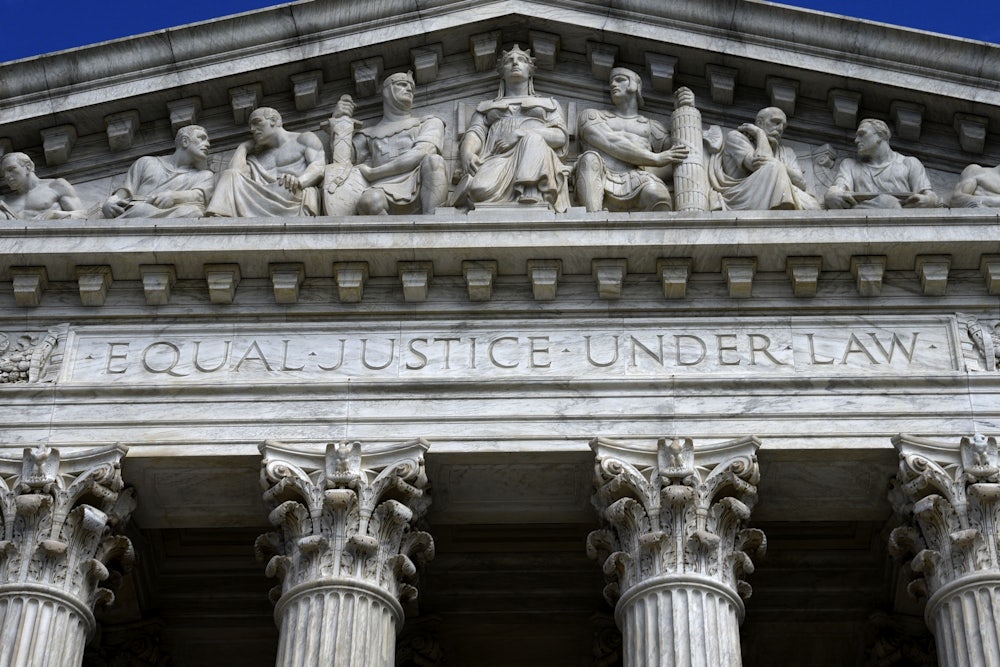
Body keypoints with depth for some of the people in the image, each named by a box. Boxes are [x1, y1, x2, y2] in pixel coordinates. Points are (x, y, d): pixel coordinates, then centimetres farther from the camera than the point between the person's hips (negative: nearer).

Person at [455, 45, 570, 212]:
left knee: (533, 139, -41)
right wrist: (466, 153, -11)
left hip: (536, 158, 0)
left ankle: (530, 195, -58)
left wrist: (522, 134, -5)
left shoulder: (549, 103, 31)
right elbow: (475, 132, 15)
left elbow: (560, 136, 13)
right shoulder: (486, 106, 34)